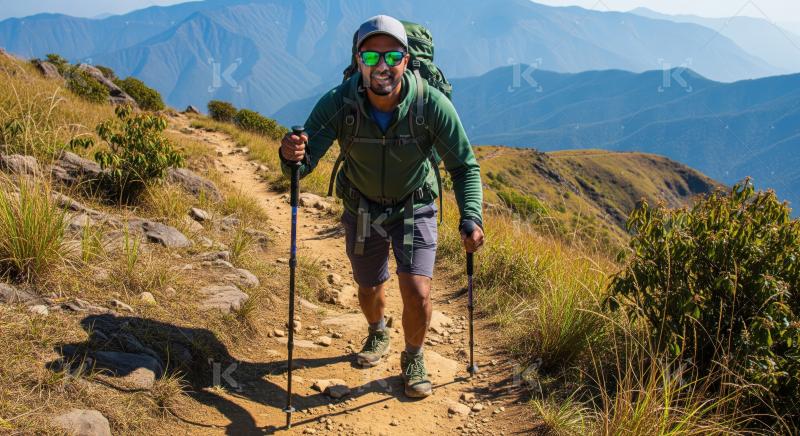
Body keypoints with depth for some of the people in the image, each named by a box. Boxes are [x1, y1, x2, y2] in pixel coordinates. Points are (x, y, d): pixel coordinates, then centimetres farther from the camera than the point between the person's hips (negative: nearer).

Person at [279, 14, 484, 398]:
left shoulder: (432, 105, -28)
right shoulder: (338, 103, -26)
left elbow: (464, 166, -17)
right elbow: (304, 162, -27)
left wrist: (471, 219, -30)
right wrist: (292, 156, -51)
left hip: (414, 208, -1)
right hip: (362, 208, 2)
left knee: (417, 292, -13)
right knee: (369, 289, 17)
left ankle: (413, 359, 19)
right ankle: (378, 335, 53)